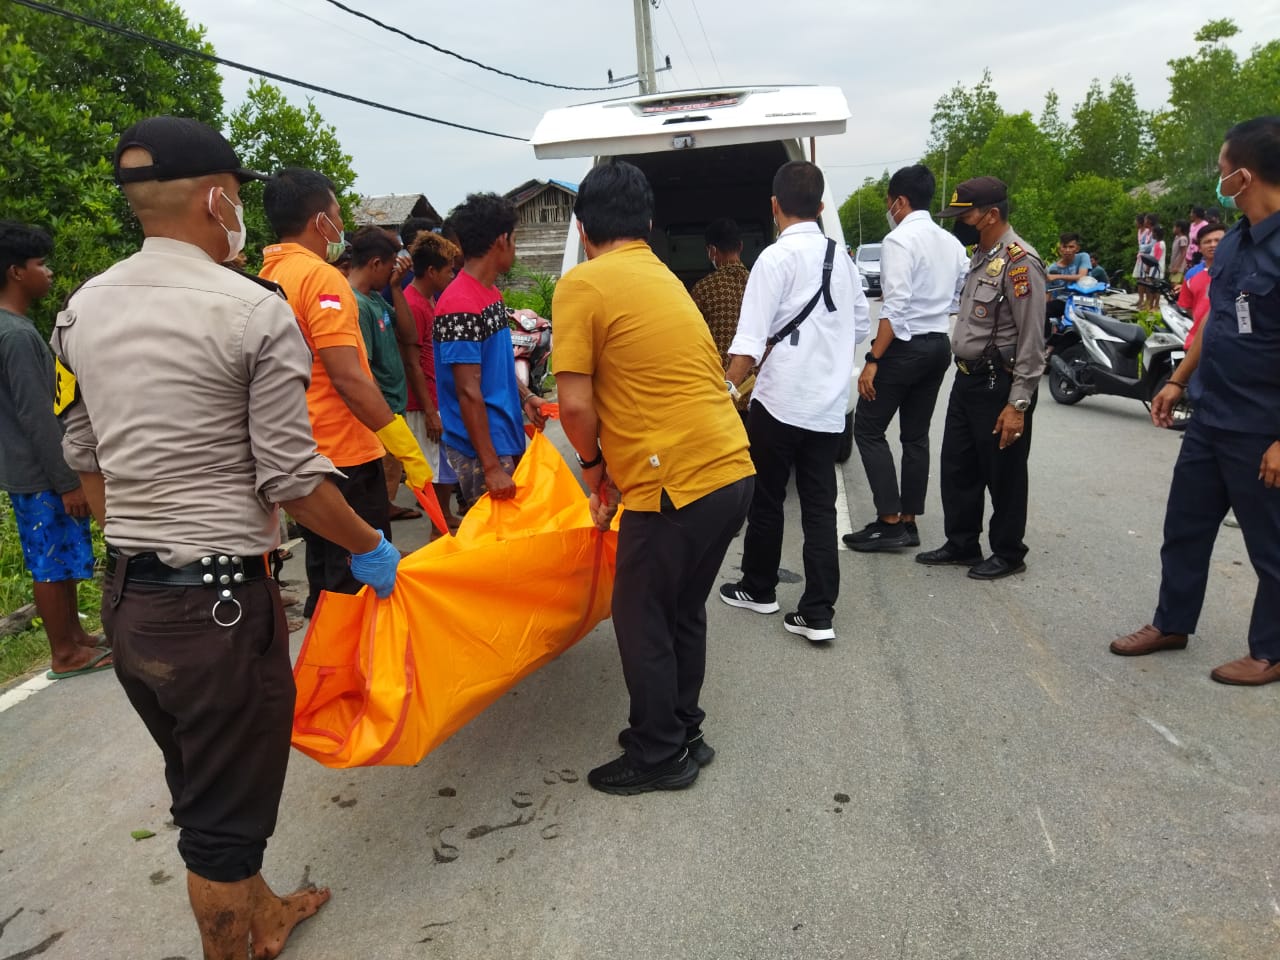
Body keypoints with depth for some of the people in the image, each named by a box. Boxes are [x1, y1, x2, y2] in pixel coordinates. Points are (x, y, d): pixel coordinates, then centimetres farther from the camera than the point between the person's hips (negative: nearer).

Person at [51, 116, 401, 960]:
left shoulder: (80, 312, 6)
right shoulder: (254, 311, -15)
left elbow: (86, 461, 14)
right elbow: (292, 477, -14)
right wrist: (369, 548, 1)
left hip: (125, 597, 8)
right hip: (218, 600, -8)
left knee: (197, 789, 24)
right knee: (226, 814, 9)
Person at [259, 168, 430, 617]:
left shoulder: (269, 275, 10)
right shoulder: (321, 277, -16)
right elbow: (349, 380, -23)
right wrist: (407, 448, -20)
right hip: (344, 454, -9)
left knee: (324, 572, 19)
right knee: (363, 580, 0)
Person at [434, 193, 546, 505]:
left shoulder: (491, 292, 11)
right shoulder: (461, 305, -19)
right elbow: (468, 391, -22)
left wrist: (525, 396, 6)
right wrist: (491, 466, -22)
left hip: (506, 438, 9)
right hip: (481, 449, -9)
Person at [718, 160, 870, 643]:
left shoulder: (776, 258, -11)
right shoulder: (841, 258, 9)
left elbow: (750, 341, -19)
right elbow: (861, 325, 18)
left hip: (779, 401, -5)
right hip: (829, 404, 6)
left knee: (765, 498, 12)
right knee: (820, 505, 7)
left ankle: (758, 589, 28)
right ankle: (818, 613, 7)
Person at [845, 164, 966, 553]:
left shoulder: (899, 240, -13)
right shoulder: (951, 243, 11)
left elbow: (896, 308, -21)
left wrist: (872, 360, -20)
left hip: (906, 346, -8)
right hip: (939, 345, 8)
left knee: (869, 429, 0)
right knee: (916, 435, 12)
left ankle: (890, 522, -2)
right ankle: (908, 523, 17)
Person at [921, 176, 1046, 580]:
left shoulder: (1019, 262, -17)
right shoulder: (981, 256, 12)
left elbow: (1031, 341, -19)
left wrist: (1018, 404, -21)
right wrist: (964, 375, 16)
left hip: (999, 385, -9)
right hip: (967, 379, 9)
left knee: (1003, 476, 5)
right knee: (957, 469, 16)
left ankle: (1008, 554, 20)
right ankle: (961, 544, 30)